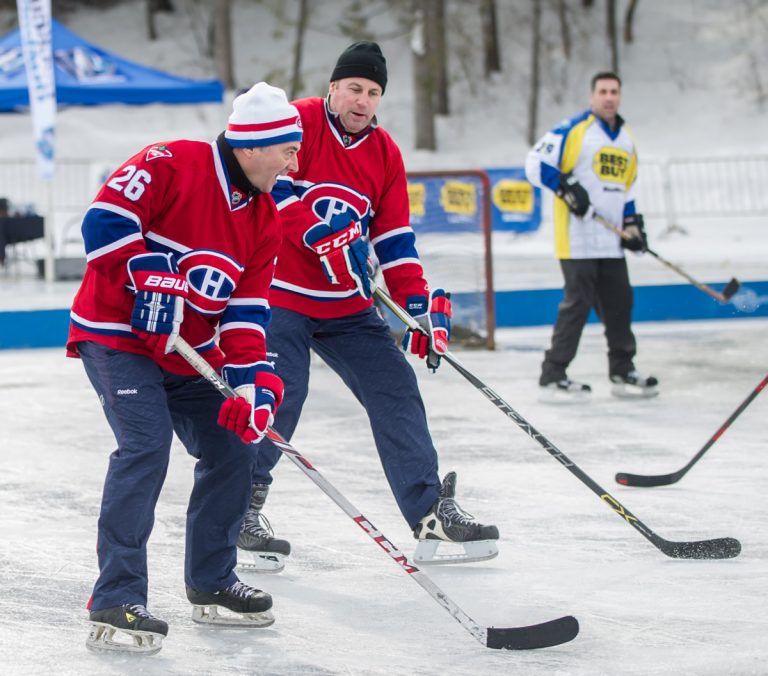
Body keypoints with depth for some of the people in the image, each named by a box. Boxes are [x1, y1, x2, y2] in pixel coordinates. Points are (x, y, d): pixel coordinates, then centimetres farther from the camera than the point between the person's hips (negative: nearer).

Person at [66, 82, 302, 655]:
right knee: (146, 445, -24)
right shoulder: (169, 166, -17)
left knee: (232, 447, 6)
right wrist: (151, 283, -26)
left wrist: (254, 379, -11)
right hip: (116, 333, -8)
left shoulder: (264, 218, 5)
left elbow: (247, 308, 2)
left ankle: (211, 584, 25)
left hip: (191, 354, 8)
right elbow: (104, 224, -23)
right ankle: (116, 602, -22)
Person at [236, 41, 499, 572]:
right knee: (281, 390, -17)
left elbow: (395, 240, 7)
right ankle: (242, 506, 1)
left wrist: (420, 304, -3)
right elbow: (273, 189, -22)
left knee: (395, 388, 1)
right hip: (279, 292, -6)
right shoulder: (298, 123, -10)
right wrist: (326, 237, -28)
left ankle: (431, 513, 6)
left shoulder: (385, 154, 7)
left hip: (346, 305, 6)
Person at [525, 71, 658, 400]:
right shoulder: (574, 129, -7)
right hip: (577, 236, -8)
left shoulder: (626, 139, 18)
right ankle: (552, 376, -6)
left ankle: (623, 372, 22)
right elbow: (536, 163, -11)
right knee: (578, 302, -10)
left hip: (610, 241, 8)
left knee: (619, 301, 10)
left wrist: (633, 223, 16)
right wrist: (567, 188, -19)